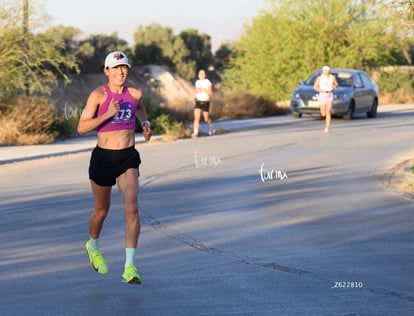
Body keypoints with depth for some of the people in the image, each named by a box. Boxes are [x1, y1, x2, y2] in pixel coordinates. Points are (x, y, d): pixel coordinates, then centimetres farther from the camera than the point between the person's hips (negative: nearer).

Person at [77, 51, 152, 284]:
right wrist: (107, 114, -23)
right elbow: (82, 128, -13)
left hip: (128, 158, 2)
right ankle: (93, 246, 47)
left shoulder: (135, 94, 3)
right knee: (101, 211, 15)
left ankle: (130, 266, -17)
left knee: (132, 208, -17)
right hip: (103, 157, -2)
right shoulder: (98, 95, -9)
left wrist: (145, 123, 10)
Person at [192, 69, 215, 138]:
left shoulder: (208, 82, -10)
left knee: (206, 119, 10)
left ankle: (212, 127, 43)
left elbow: (210, 93, -17)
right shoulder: (197, 82, 6)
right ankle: (195, 134, -19)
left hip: (205, 102, -3)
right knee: (196, 118, -13)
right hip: (198, 102, 3)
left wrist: (204, 90, -29)